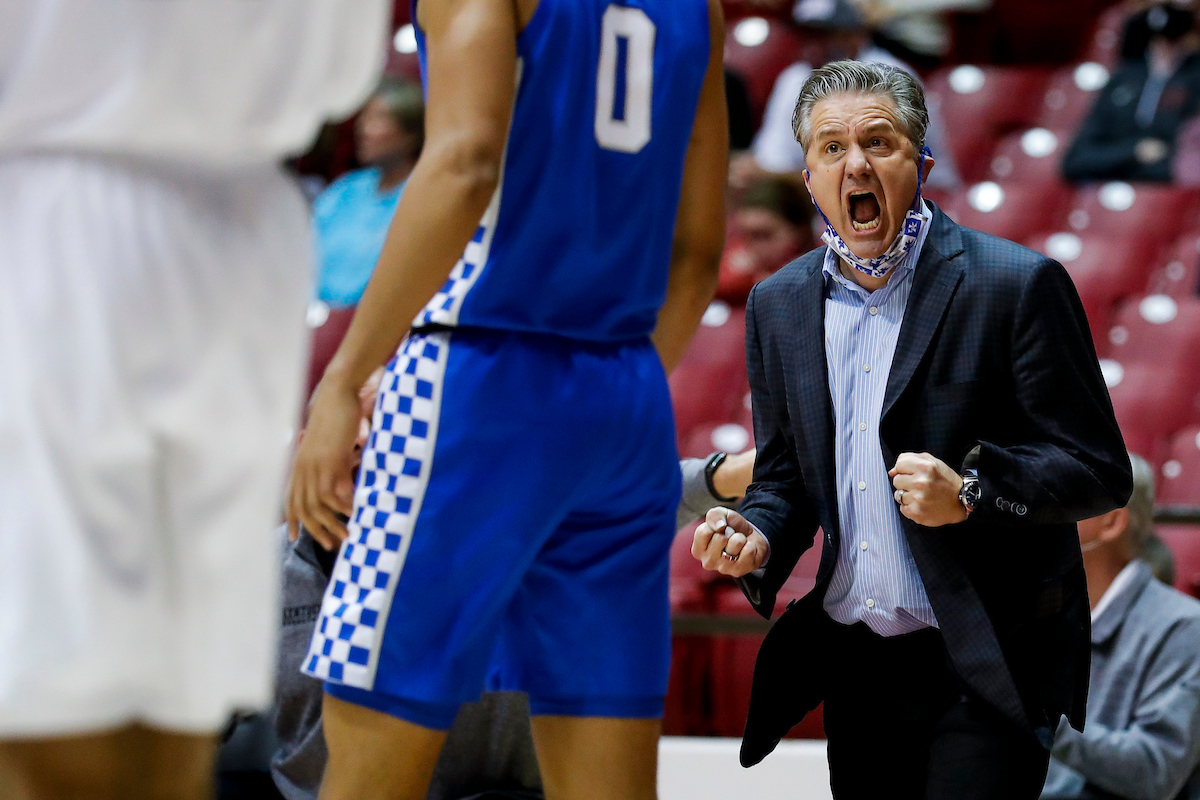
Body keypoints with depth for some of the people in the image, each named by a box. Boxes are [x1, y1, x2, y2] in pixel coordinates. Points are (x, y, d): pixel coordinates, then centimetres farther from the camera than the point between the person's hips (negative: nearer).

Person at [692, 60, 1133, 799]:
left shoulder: (1016, 285, -7)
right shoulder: (778, 305, 10)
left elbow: (1100, 472, -8)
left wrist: (970, 491, -23)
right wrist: (757, 536, -5)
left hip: (984, 669, -5)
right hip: (854, 667, 6)